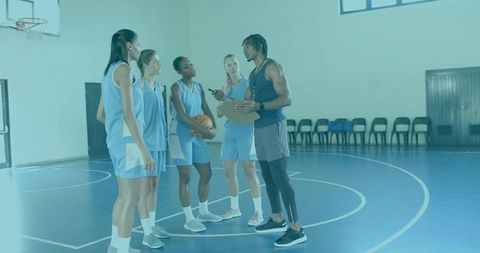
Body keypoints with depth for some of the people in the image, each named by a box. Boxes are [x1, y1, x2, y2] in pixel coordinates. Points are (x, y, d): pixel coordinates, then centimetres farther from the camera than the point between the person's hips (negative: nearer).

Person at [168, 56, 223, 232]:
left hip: (197, 135, 8)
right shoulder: (177, 87, -13)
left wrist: (213, 127, -5)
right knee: (185, 176, -4)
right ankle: (189, 219, 5)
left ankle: (204, 213, 26)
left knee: (206, 174, 11)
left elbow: (206, 109, 13)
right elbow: (182, 115, -22)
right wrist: (205, 130, -24)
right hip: (181, 135, -8)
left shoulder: (198, 86, 9)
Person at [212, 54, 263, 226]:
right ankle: (234, 208, 26)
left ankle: (258, 211, 1)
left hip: (246, 130, -6)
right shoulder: (226, 87, 11)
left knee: (249, 171, -7)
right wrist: (222, 97, -8)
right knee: (229, 171, 10)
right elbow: (219, 114, 6)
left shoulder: (247, 84, -3)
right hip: (230, 131, 6)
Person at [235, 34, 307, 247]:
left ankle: (296, 229, -7)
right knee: (268, 177, 13)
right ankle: (277, 220, 25)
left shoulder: (272, 67, -7)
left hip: (273, 126, -9)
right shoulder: (252, 74, 19)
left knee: (280, 177, -11)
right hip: (259, 128, 9)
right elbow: (248, 102, 23)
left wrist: (258, 106, -25)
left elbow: (287, 99, -16)